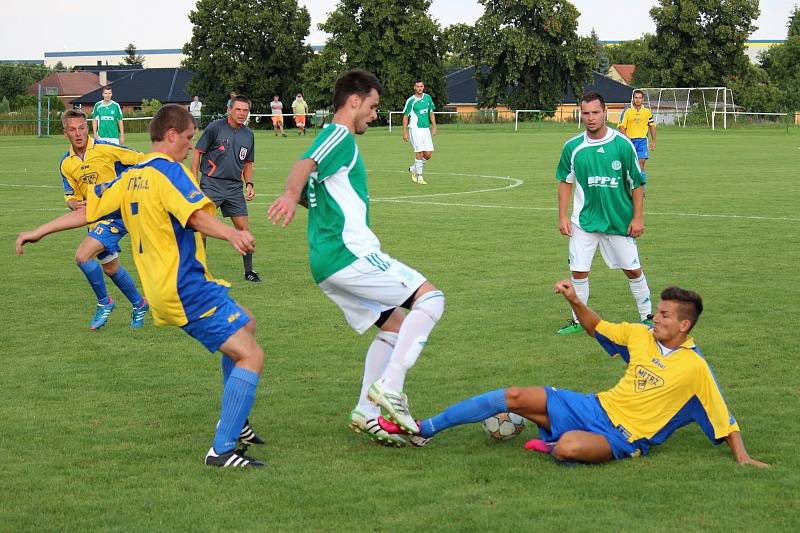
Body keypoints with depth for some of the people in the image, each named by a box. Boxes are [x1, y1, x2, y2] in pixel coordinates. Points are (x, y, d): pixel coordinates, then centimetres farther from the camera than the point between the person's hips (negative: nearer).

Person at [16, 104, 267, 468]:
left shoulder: (131, 176, 13)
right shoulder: (169, 170, -12)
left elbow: (87, 210, 20)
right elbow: (196, 216, -29)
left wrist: (40, 232, 32)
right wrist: (231, 233, -46)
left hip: (162, 288, 10)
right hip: (188, 287, -10)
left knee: (246, 324, 29)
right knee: (250, 356, -13)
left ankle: (234, 423, 30)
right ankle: (223, 449, -18)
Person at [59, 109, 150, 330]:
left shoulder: (106, 148, -15)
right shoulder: (66, 164, 3)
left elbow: (143, 161, -9)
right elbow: (71, 196, 10)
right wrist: (75, 204, -12)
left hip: (116, 214, -7)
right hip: (95, 218, 7)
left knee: (82, 256, -21)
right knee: (109, 267, 19)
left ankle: (104, 302, -1)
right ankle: (139, 304, 41)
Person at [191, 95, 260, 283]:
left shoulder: (249, 134, 10)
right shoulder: (215, 127, -6)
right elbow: (198, 153, -3)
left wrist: (249, 184, 7)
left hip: (235, 187, 4)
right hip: (211, 183, -4)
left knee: (244, 228, 2)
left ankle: (249, 271, 13)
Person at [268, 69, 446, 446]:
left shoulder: (328, 139, 22)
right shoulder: (341, 137, -7)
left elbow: (307, 188, 32)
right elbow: (304, 167, -27)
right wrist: (291, 196, -46)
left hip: (326, 261, 10)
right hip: (351, 253, -10)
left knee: (393, 323, 16)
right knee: (429, 298, -10)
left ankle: (366, 414, 11)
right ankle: (389, 387, -16)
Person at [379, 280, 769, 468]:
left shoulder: (695, 368, -9)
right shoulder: (641, 335, 7)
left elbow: (723, 418, -4)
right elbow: (597, 328, 20)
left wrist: (742, 456, -14)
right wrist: (575, 301, 2)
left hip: (625, 437, -6)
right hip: (597, 406, 6)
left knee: (571, 446, -41)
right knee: (514, 397, -6)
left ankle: (551, 447, -1)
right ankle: (422, 429, -1)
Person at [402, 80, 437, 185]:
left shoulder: (428, 97, 9)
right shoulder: (411, 100, -5)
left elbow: (431, 113, 17)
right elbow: (405, 116, -2)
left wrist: (434, 127, 11)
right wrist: (405, 132, -6)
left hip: (426, 129, 5)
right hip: (415, 129, -5)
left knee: (428, 154, 2)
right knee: (419, 153, -9)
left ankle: (413, 169, 25)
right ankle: (419, 177, 1)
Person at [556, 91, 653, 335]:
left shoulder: (622, 144, -9)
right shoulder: (573, 147, -4)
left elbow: (637, 183, -3)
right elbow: (565, 182, 8)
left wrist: (638, 217, -6)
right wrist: (562, 216, 3)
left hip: (620, 221, -1)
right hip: (584, 221, 1)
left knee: (633, 269, 6)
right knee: (579, 271, 0)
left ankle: (647, 317, 21)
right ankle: (578, 320, 15)